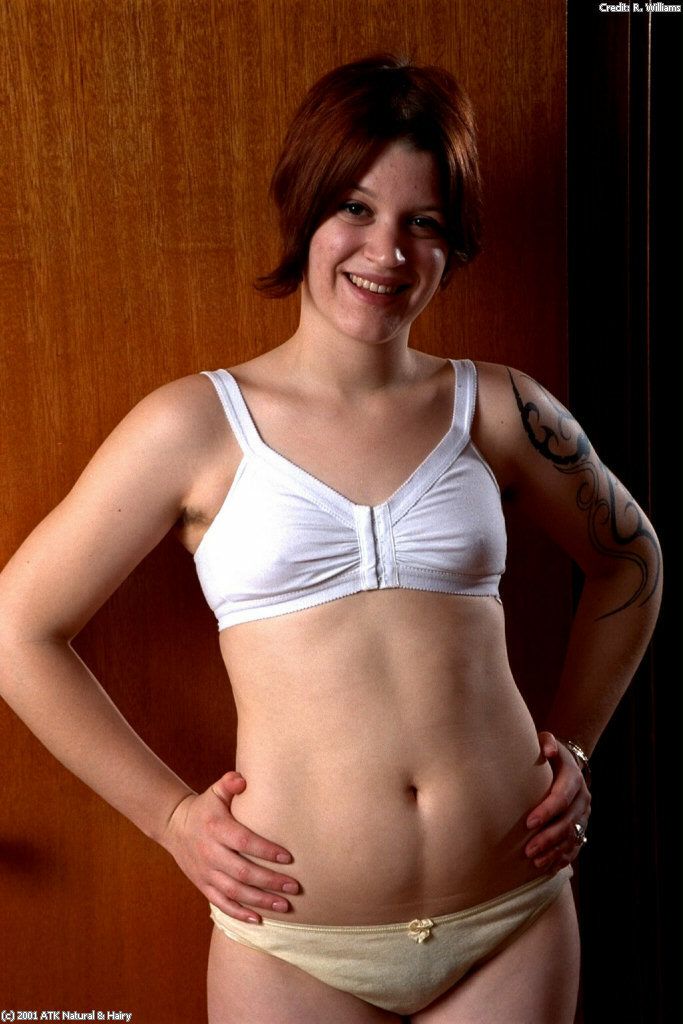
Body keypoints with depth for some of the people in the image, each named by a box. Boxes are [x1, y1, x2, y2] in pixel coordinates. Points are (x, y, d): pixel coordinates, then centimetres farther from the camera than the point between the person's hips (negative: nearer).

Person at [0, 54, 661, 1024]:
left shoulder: (497, 408, 0)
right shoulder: (197, 423, -6)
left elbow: (628, 558, 17)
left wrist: (573, 742, 10)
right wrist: (169, 813, -2)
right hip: (295, 946, -1)